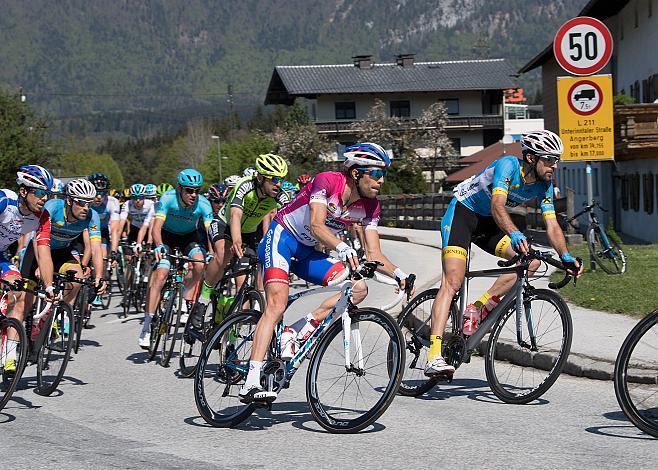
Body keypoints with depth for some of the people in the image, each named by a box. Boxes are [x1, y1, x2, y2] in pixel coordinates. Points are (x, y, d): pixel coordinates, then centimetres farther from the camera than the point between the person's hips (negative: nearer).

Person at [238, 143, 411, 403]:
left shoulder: (370, 206, -4)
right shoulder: (328, 181, -22)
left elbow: (373, 253, -5)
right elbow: (317, 226, -33)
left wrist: (397, 273, -24)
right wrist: (342, 247, -51)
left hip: (307, 252, 7)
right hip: (281, 238, -7)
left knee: (358, 289, -11)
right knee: (277, 304, -26)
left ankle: (301, 330, -9)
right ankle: (250, 383, -31)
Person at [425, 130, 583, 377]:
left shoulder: (543, 185, -6)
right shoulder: (508, 165, -26)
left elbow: (552, 225, -10)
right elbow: (497, 205, -40)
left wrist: (566, 257, -26)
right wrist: (514, 233, -57)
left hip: (487, 222, 7)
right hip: (461, 212, -7)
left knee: (531, 261, -13)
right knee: (452, 282, -21)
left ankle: (479, 308, -4)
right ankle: (434, 357, -29)